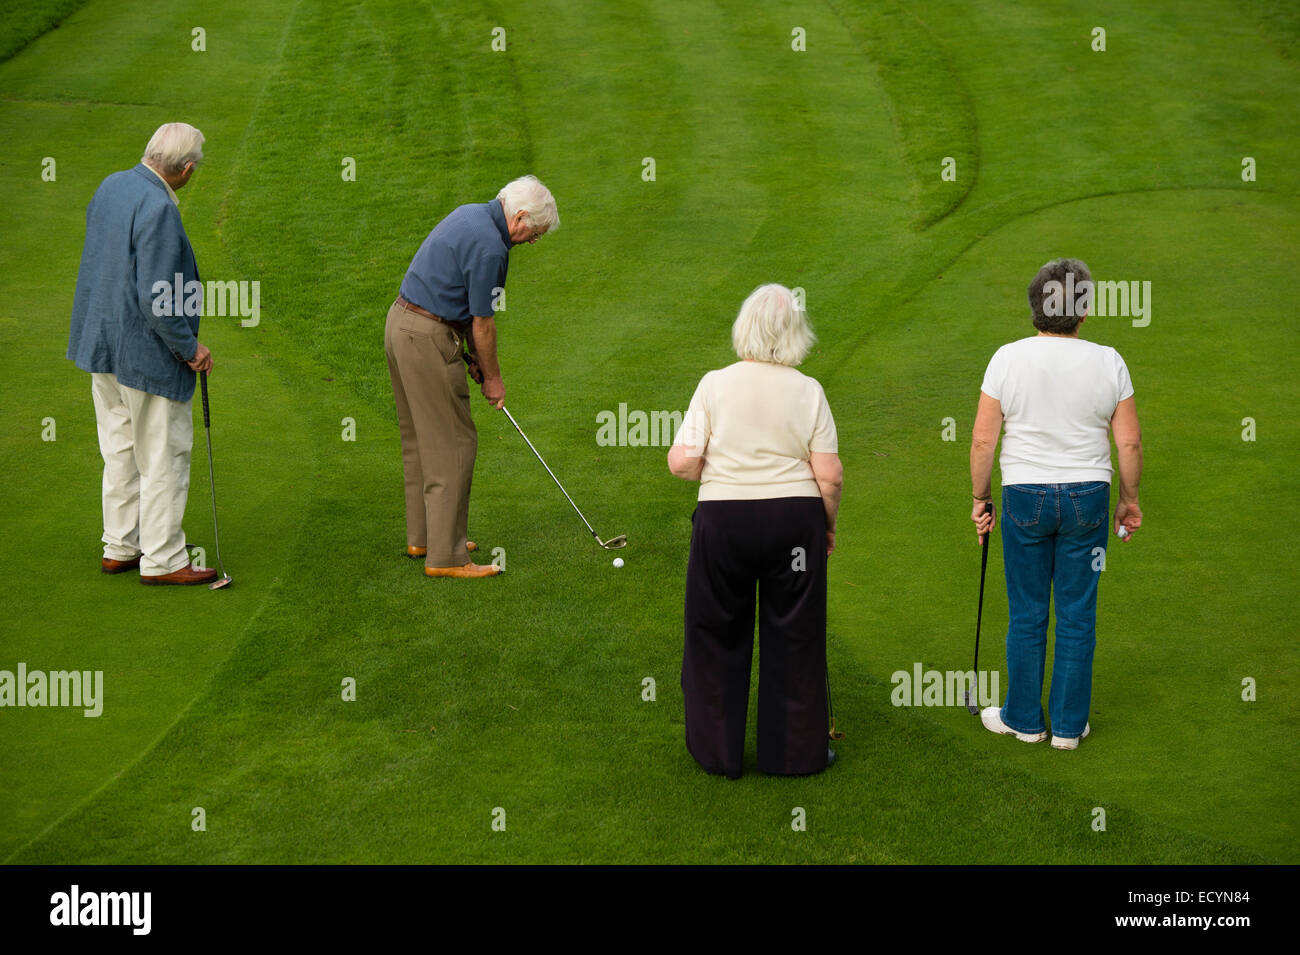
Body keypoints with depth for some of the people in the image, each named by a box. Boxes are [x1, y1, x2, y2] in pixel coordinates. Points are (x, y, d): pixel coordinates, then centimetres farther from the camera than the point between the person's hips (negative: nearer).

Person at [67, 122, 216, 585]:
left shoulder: (110, 186, 4)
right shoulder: (158, 208, -24)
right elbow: (156, 299, -27)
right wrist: (189, 348, -14)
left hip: (102, 343, 9)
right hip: (146, 352, -9)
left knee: (121, 451, 18)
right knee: (164, 457, 4)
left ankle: (119, 548, 28)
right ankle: (162, 560, 12)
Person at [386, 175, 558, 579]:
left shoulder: (471, 214, 11)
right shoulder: (489, 247, -20)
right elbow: (483, 323, -13)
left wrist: (473, 354, 17)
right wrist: (492, 378, 0)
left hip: (401, 323, 10)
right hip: (428, 339, -10)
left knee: (420, 440, 18)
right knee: (453, 445, -6)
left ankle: (423, 536, 27)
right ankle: (445, 556, -4)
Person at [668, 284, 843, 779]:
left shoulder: (714, 385, -6)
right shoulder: (809, 391, -3)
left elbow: (681, 463, -10)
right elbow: (830, 476, -6)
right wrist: (827, 526, 10)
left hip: (723, 520, 0)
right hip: (795, 519, 1)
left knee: (717, 636, 12)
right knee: (793, 639, 11)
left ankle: (718, 751, 20)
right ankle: (796, 751, 18)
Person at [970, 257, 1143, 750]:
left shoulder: (1008, 359, -7)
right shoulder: (1108, 363, -4)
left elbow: (982, 440, -7)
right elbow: (1129, 442, -2)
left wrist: (980, 498, 4)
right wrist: (1129, 500, 10)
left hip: (1024, 499, -1)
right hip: (1087, 499, 1)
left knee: (1027, 614, 8)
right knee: (1077, 615, 7)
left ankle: (1023, 718, 17)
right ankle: (1069, 724, 14)